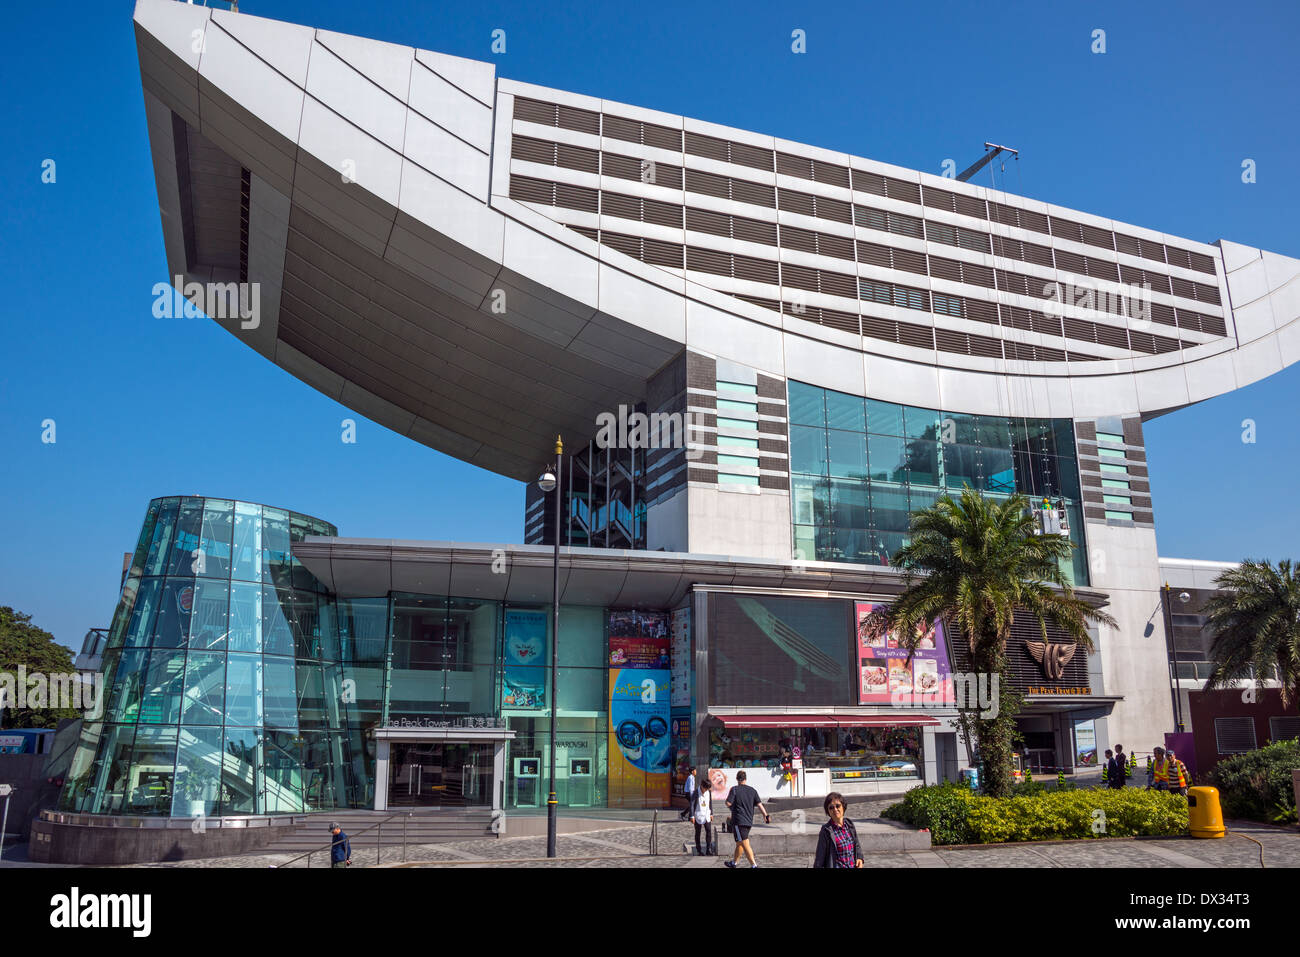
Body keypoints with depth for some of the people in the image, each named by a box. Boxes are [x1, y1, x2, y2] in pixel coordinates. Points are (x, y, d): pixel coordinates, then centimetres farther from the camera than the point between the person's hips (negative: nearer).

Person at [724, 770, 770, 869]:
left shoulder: (734, 789, -8)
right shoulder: (752, 790, 7)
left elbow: (728, 803, -12)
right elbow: (759, 804, 0)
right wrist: (765, 815, -1)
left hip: (739, 821, -6)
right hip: (749, 821, 6)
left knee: (745, 844, -8)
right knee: (739, 843, 20)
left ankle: (754, 864, -17)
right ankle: (734, 862, 33)